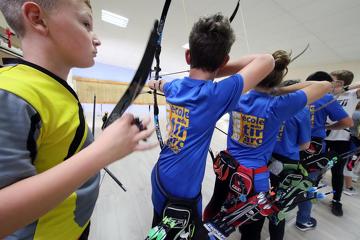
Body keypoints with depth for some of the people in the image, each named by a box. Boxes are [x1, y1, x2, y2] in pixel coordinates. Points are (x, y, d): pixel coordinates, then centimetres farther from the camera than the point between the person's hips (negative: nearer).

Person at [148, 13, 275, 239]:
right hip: (182, 189, -6)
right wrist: (219, 70, -10)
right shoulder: (215, 95, -26)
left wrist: (154, 83, 42)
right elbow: (267, 60, -14)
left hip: (160, 176, 6)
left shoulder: (175, 87, -7)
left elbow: (161, 84, 19)